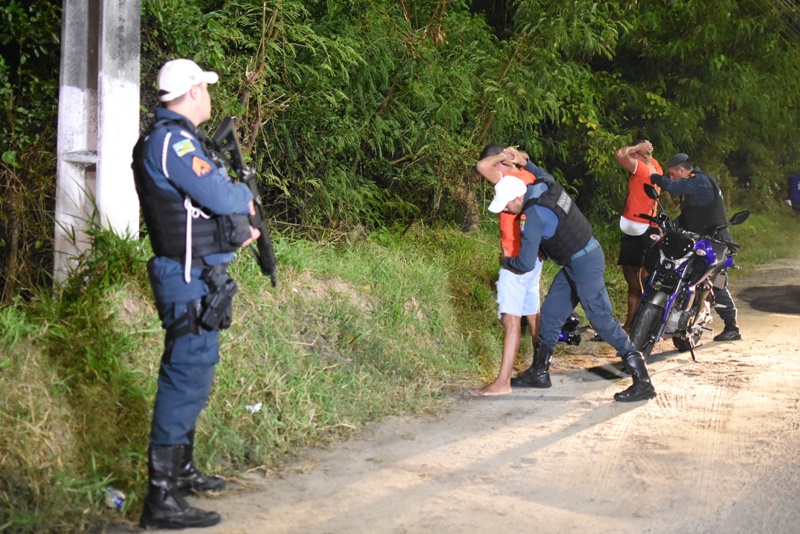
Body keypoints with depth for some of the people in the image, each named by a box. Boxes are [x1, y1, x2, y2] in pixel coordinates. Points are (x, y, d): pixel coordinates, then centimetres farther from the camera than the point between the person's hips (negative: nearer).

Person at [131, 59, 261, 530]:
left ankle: (181, 470, 34)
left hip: (198, 275, 11)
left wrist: (237, 229, 13)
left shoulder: (178, 138, 16)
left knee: (188, 375, 20)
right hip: (191, 279, -11)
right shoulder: (171, 141, -17)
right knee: (188, 378, -11)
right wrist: (245, 195, -3)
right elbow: (219, 195, -24)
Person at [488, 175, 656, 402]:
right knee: (550, 315, 15)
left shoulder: (535, 215, -25)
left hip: (585, 264, -10)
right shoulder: (543, 187, 0)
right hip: (575, 263, 10)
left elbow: (526, 263, -20)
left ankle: (642, 382, -6)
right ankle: (539, 372, 27)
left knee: (602, 320, -9)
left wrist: (505, 261, -2)